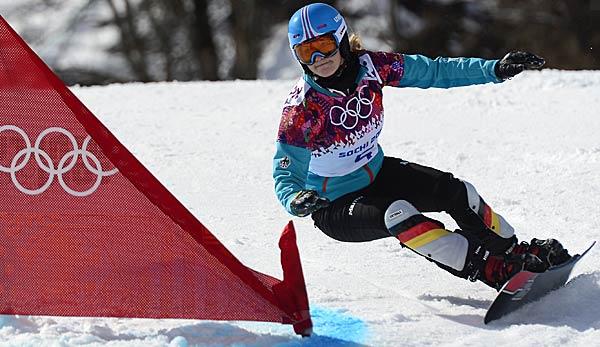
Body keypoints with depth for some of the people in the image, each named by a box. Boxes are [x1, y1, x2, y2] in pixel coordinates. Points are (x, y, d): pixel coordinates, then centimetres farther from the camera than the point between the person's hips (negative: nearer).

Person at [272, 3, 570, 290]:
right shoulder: (300, 109, -24)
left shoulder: (370, 66, -14)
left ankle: (515, 251, 11)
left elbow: (434, 72, -5)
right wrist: (297, 203, -40)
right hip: (334, 206, -5)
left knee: (455, 191, -11)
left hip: (376, 173, 5)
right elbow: (285, 177, -18)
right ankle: (491, 270, -29)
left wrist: (494, 70, -11)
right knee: (397, 214, -32)